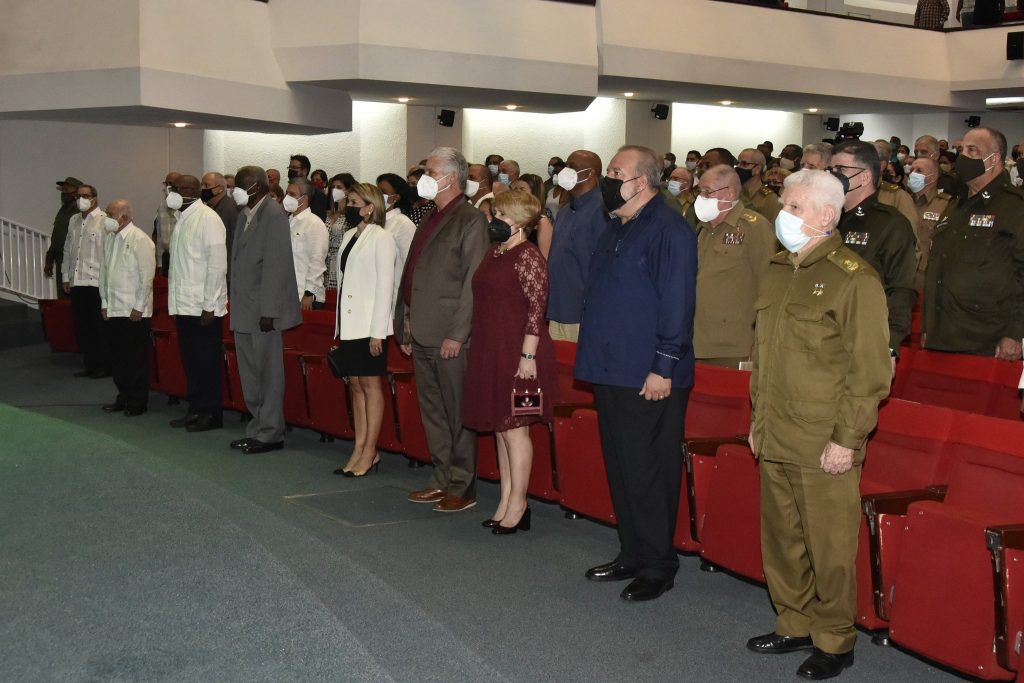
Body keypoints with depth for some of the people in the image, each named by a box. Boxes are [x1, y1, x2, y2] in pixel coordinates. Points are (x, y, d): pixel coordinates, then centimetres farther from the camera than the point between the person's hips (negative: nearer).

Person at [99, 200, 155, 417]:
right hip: (113, 309, 7)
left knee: (137, 358, 0)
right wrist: (104, 303, 14)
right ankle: (124, 397, 22)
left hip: (134, 311, -7)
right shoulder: (110, 239, 12)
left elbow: (147, 276, -13)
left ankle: (138, 402, 8)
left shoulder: (140, 240, -11)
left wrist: (138, 308, -14)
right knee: (117, 356, 11)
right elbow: (104, 271, 18)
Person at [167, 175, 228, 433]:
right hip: (184, 304, 8)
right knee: (190, 361, 12)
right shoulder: (183, 219, 14)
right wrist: (176, 300, 11)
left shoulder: (208, 219, -12)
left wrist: (209, 306, -17)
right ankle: (196, 409, 21)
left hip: (203, 307, -8)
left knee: (207, 362, -1)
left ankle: (211, 414, 7)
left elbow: (217, 264, -15)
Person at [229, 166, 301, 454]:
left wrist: (268, 311, -20)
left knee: (268, 373, -1)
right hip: (243, 310, 9)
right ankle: (257, 428, 25)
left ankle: (270, 433, 8)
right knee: (250, 374, 15)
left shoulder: (274, 215, -13)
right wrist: (236, 306, 13)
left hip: (263, 310, -9)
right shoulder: (244, 215, 15)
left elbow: (276, 266, -18)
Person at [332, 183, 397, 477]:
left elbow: (385, 287, -13)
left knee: (371, 384, -2)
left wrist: (377, 331, -16)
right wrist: (339, 325, 15)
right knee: (355, 385, 10)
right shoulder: (350, 236, 13)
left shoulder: (381, 239, -9)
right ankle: (359, 450, 16)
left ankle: (369, 452, 4)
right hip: (348, 324, 8)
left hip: (370, 325, -8)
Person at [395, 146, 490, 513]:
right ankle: (442, 480, 24)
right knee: (433, 414, 14)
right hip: (422, 337, 9)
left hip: (450, 339, -9)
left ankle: (462, 487, 8)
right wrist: (406, 329, 16)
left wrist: (457, 334, -19)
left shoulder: (470, 220, -9)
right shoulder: (429, 221, 17)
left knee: (457, 415, 0)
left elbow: (472, 283, -15)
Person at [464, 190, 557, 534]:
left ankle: (518, 505, 6)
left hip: (516, 354, -9)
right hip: (490, 354, 9)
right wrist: (481, 354, 19)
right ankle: (506, 501, 19)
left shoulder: (528, 256, -13)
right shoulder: (494, 254, 14)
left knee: (514, 428, -3)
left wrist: (528, 356, -20)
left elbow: (536, 309, -17)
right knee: (501, 428, 12)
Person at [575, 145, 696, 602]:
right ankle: (632, 555, 26)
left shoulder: (668, 230, -13)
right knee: (621, 468, 14)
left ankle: (657, 566, 9)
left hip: (648, 379, -9)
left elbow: (677, 304, -17)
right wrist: (595, 357, 19)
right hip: (612, 371, 9)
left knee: (648, 473, -2)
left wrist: (663, 367, -19)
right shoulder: (616, 229, 17)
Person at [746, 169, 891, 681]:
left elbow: (868, 370, -13)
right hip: (775, 441, 7)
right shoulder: (778, 272, 13)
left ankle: (834, 641, 17)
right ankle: (794, 625, 31)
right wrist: (758, 418, 19)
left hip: (824, 447, -7)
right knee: (781, 540, 15)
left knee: (829, 548, 2)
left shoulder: (854, 278, -11)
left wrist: (847, 438, -15)